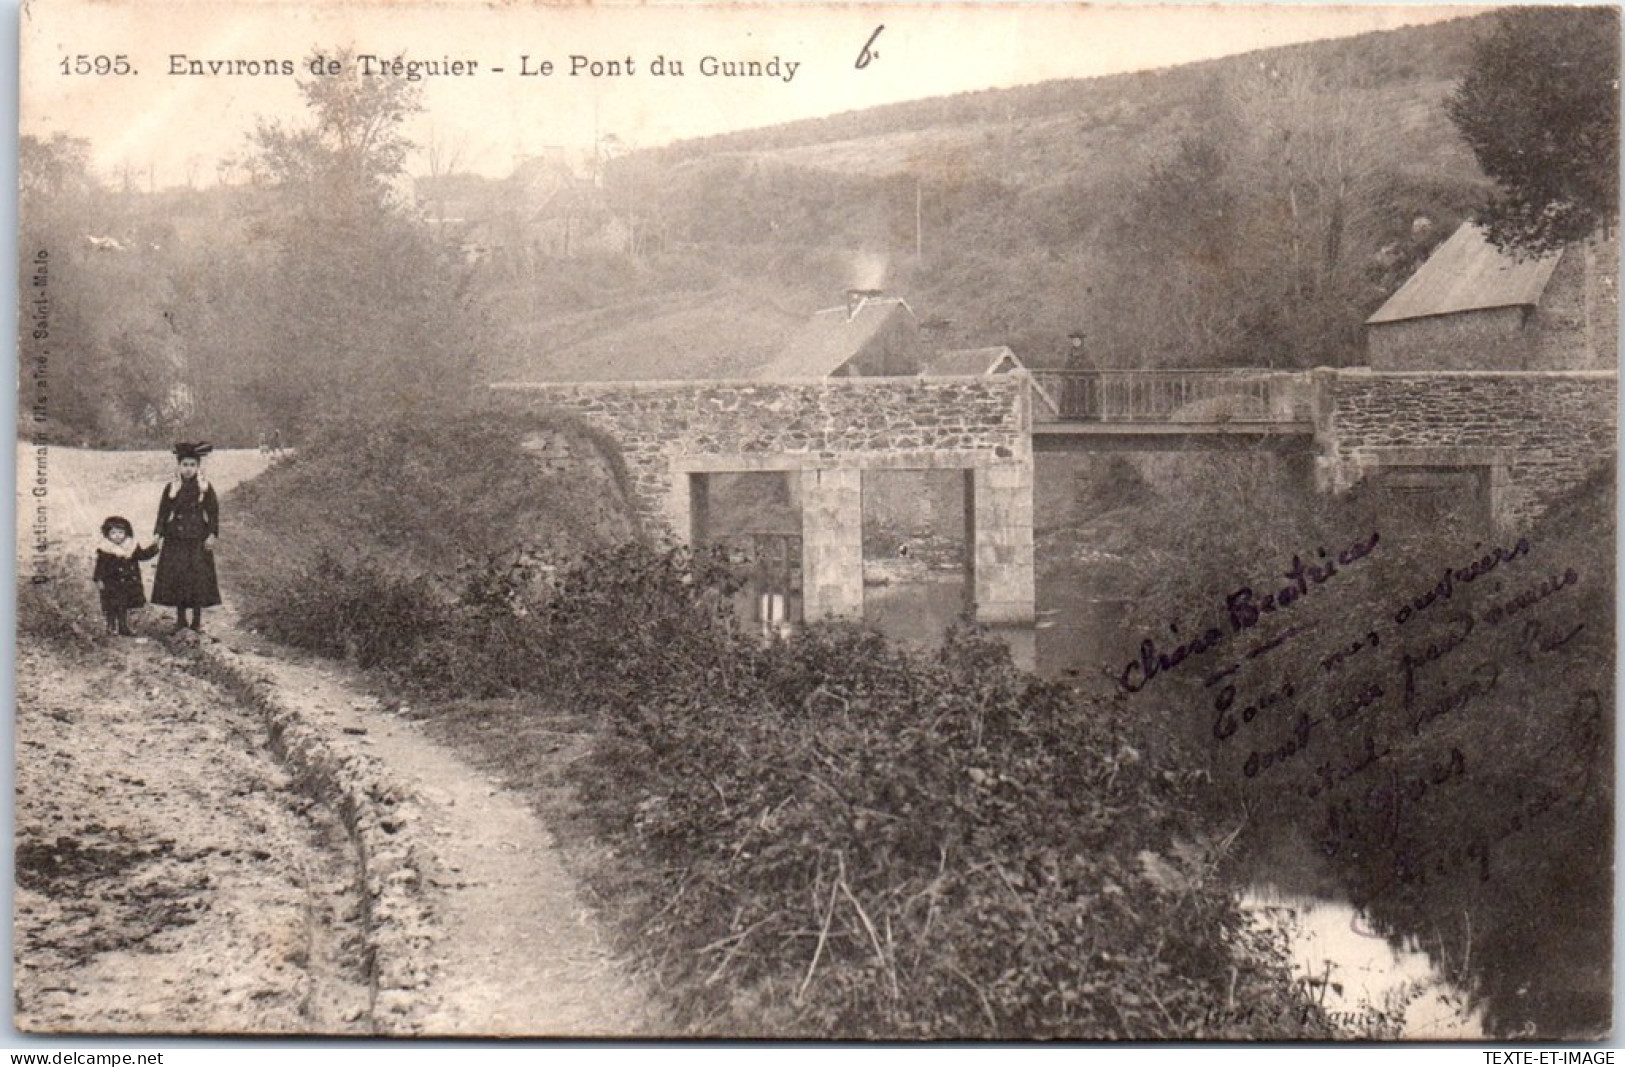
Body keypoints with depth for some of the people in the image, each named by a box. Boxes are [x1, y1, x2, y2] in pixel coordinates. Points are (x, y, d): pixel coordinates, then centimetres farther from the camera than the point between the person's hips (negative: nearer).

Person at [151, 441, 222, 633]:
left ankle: (197, 619, 7)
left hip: (198, 541, -2)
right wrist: (159, 535, 1)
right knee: (176, 577, 2)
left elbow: (213, 511, -1)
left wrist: (212, 534, -8)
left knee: (198, 578, -3)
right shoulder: (171, 488, 4)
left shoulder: (205, 488, -1)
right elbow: (163, 512, 7)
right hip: (175, 540, 2)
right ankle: (180, 619, 12)